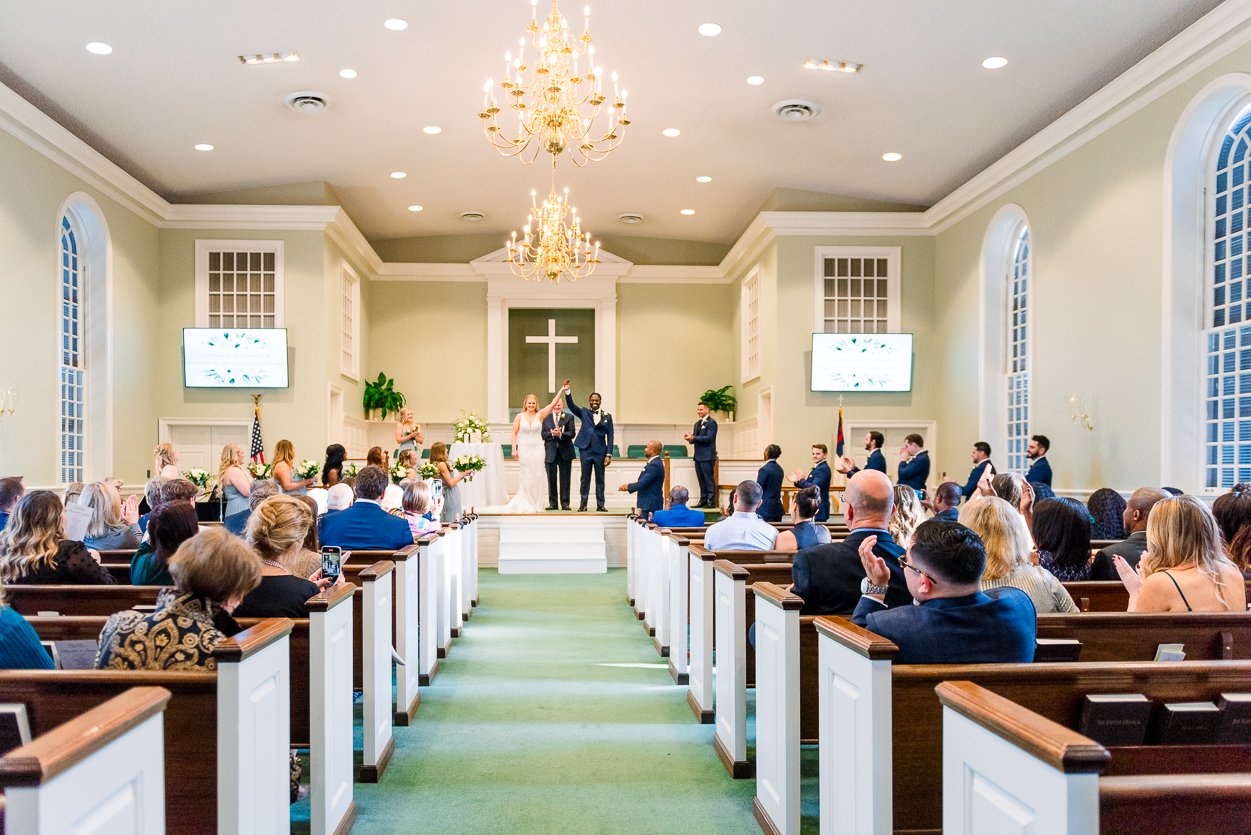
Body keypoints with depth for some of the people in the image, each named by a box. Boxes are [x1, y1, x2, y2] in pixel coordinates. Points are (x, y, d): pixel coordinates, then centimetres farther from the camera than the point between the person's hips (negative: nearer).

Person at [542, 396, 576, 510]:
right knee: (551, 479, 4)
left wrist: (561, 434, -19)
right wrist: (552, 433, -17)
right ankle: (552, 503, 11)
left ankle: (565, 503, 6)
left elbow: (572, 433, -4)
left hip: (565, 452, -1)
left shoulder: (569, 417, 5)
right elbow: (543, 434, 1)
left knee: (565, 479, 2)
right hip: (551, 452, 1)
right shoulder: (545, 418, 9)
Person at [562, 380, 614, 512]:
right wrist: (567, 391, -24)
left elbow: (610, 436, 3)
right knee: (585, 478, 5)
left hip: (600, 452, 0)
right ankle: (583, 505, 11)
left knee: (600, 479, 6)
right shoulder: (584, 413, 6)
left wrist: (609, 454, -3)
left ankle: (600, 505, 12)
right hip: (586, 450, 0)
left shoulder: (607, 417, 5)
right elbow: (571, 405, -9)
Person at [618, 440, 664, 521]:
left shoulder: (655, 465, -18)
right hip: (648, 503, 10)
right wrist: (629, 486, 10)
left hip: (651, 505, -10)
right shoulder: (655, 463, 14)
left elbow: (642, 483, -21)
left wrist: (628, 487, -8)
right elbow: (644, 482, 18)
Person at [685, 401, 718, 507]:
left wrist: (693, 438, -20)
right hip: (698, 456, 8)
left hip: (707, 457, -8)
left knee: (709, 480, -6)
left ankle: (711, 502, -4)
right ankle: (703, 501, 14)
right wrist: (690, 439, -3)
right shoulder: (697, 424, 20)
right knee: (701, 480, 10)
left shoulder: (711, 423, -7)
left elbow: (709, 438, -17)